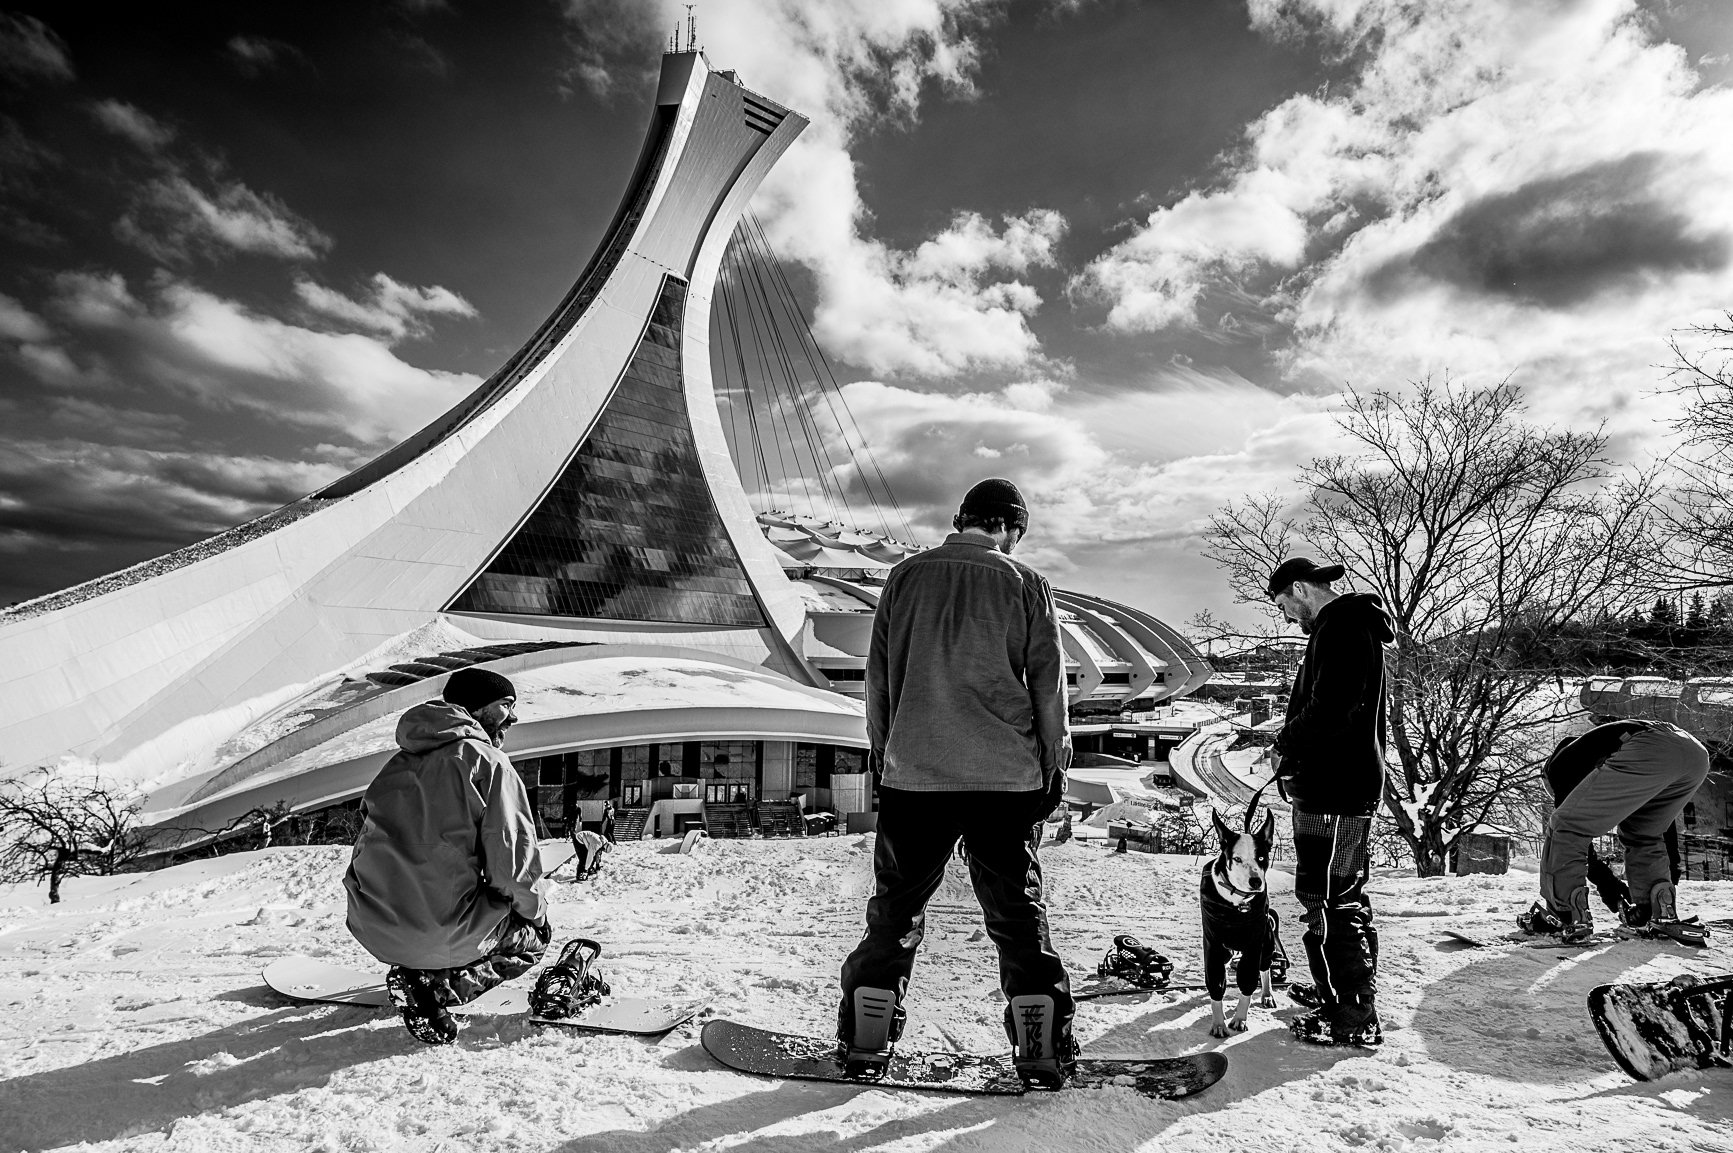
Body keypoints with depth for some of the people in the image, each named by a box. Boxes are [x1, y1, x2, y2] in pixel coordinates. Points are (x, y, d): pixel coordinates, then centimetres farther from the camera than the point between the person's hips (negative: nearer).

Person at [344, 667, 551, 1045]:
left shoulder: (401, 762, 13)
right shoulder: (487, 761, -8)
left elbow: (371, 836, 20)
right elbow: (510, 858, -12)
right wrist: (534, 908, 7)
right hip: (442, 931, -8)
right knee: (534, 935, 17)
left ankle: (412, 969, 20)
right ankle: (434, 984, -2)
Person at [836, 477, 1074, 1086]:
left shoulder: (906, 577, 5)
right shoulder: (1025, 582, 0)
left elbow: (878, 673, 9)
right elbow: (1047, 680, 2)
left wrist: (882, 753, 18)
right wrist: (1054, 763, 11)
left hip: (912, 771, 1)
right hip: (1006, 774, -1)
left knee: (896, 905, 13)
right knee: (1017, 910, 11)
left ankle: (865, 1039, 17)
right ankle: (1043, 1047, 14)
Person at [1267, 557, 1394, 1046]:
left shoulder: (1341, 627, -16)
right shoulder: (1345, 625, 18)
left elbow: (1329, 711, -25)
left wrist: (1285, 744, -10)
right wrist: (1293, 749, 11)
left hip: (1333, 790, -11)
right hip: (1343, 782, 11)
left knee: (1333, 900, -4)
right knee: (1342, 894, 20)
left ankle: (1355, 1019, 4)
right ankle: (1340, 989, 34)